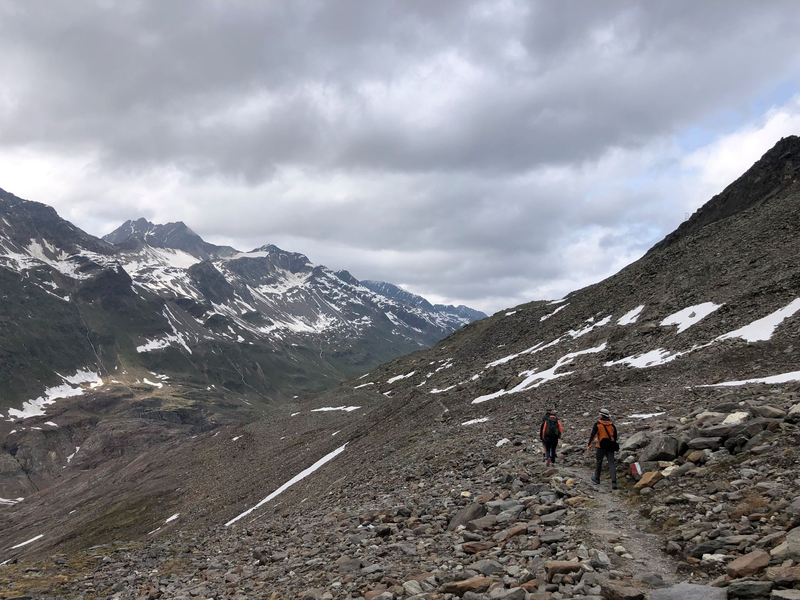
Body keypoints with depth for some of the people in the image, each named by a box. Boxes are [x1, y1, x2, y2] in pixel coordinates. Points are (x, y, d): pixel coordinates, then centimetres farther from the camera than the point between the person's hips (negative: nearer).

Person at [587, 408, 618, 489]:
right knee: (611, 463, -2)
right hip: (610, 447, 3)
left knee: (599, 462, 17)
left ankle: (597, 478, 31)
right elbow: (615, 437, 14)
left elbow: (593, 436, -10)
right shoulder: (612, 425, 6)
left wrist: (589, 446, -8)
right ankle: (613, 482, -15)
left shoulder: (597, 424, -7)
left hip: (601, 447, -3)